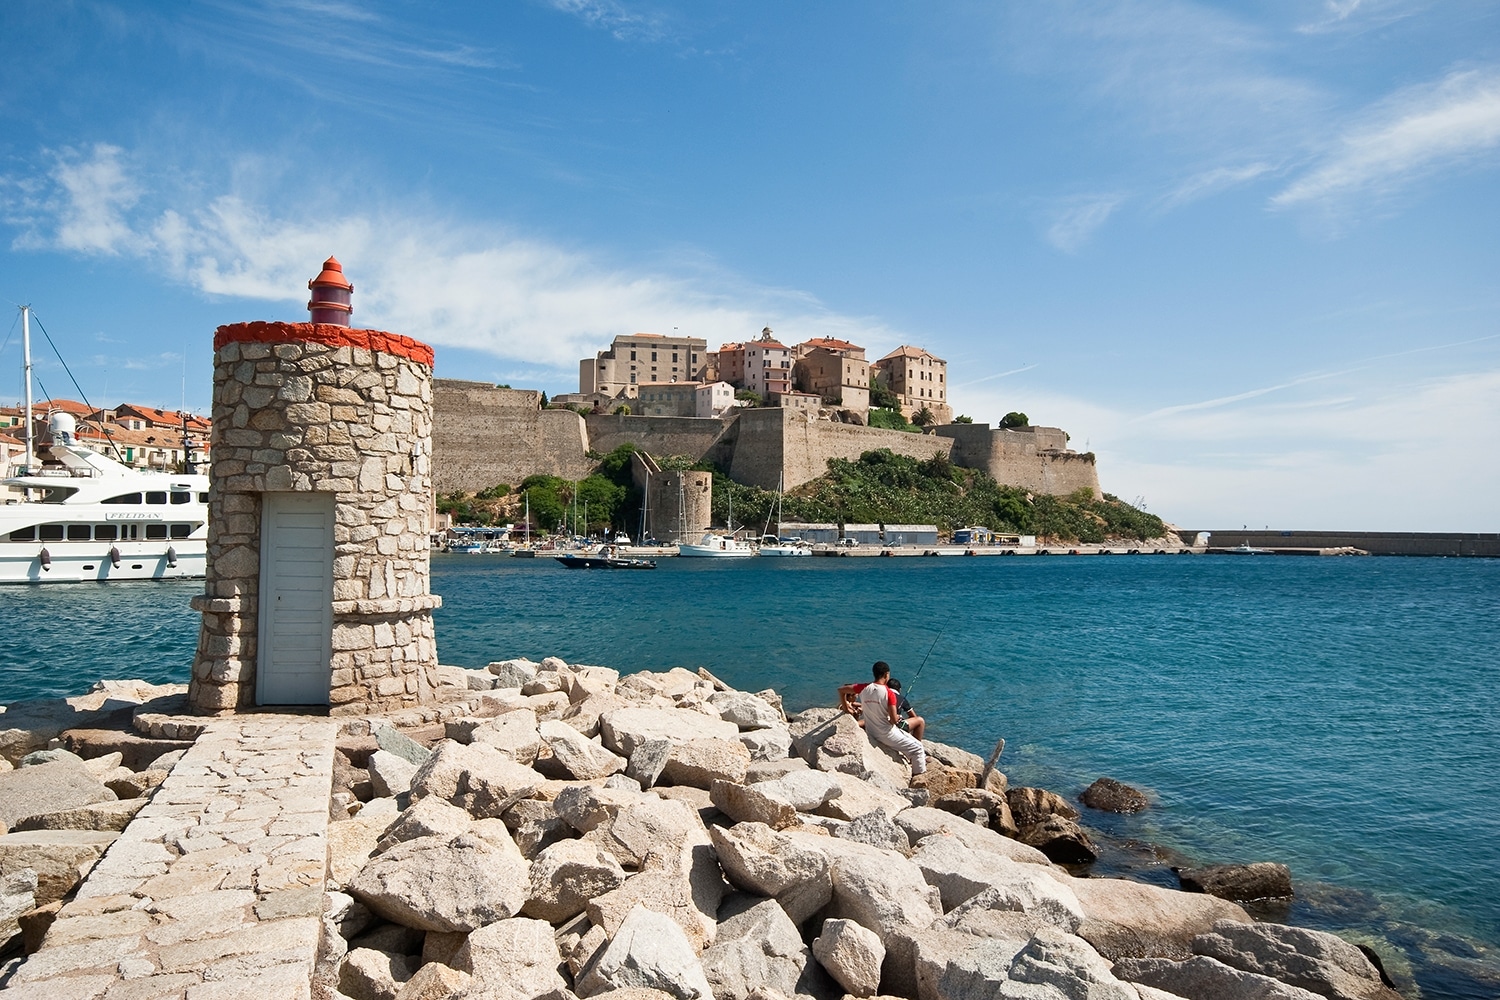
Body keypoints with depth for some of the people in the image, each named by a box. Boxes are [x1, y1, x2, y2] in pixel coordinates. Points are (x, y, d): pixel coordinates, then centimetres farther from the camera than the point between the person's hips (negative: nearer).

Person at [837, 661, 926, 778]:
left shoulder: (864, 688, -5)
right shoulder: (889, 693, -19)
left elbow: (841, 690, 4)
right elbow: (894, 720, -21)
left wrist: (846, 707, 14)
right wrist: (897, 717, 2)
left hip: (871, 733, 7)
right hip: (886, 735, -7)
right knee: (917, 747, 7)